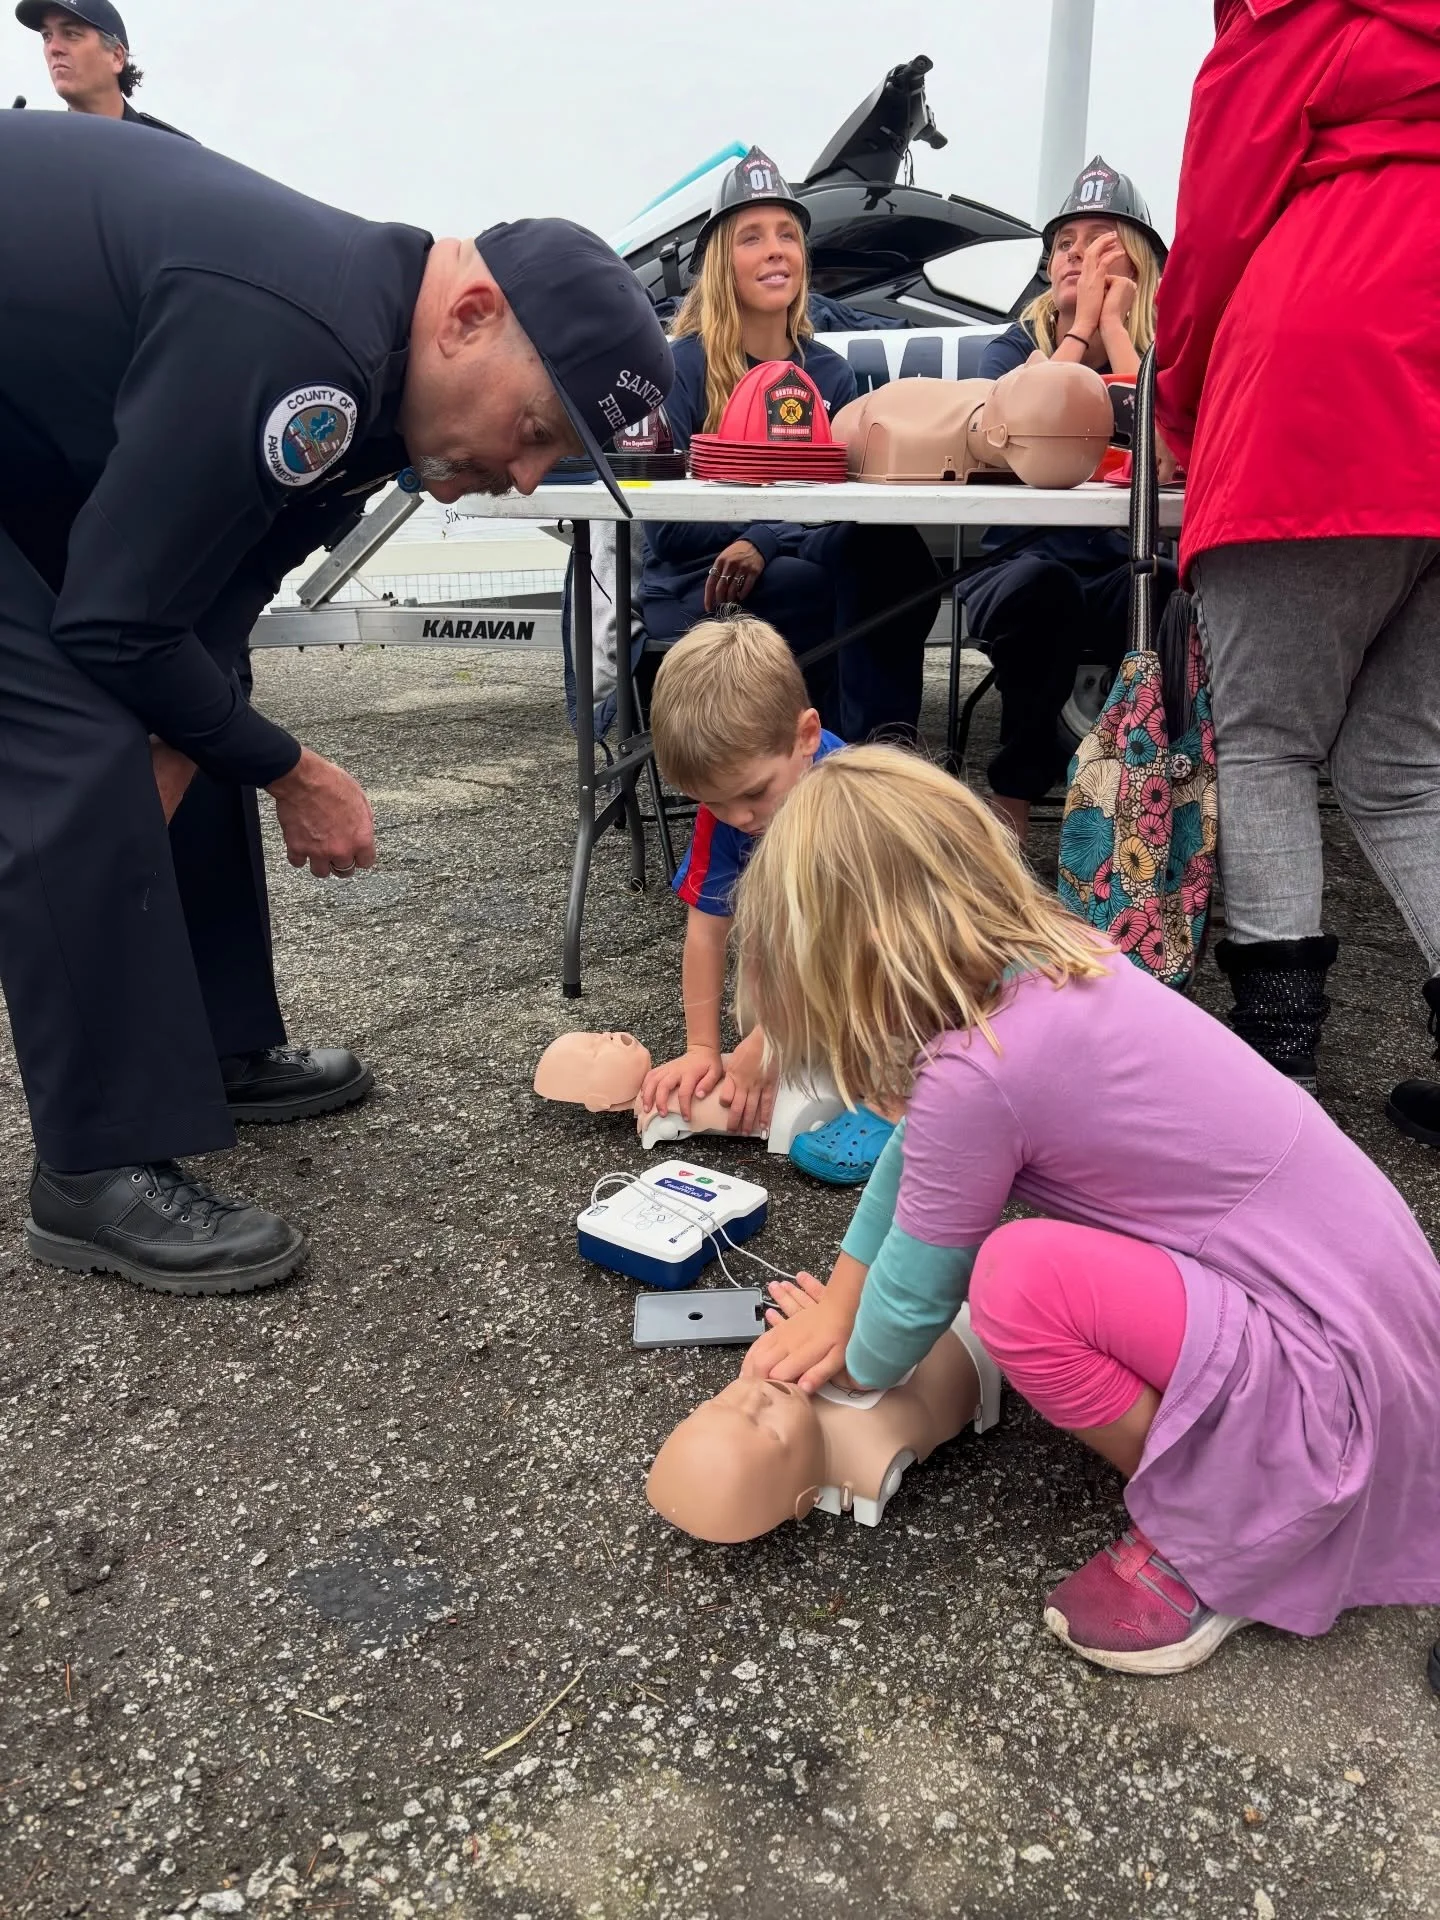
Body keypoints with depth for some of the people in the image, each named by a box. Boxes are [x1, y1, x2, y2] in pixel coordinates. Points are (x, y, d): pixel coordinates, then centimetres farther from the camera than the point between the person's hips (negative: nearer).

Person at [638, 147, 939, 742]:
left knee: (891, 553, -29)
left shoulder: (831, 374, 12)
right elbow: (668, 526, -6)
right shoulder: (681, 367, -2)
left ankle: (879, 743, -29)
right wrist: (781, 536, -17)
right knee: (853, 586, -32)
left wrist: (763, 545, -17)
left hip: (782, 580, 5)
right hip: (692, 594, -4)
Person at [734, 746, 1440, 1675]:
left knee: (1020, 1278, -24)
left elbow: (915, 1294, -9)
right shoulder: (1054, 956, -1)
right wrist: (838, 1304, 14)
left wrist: (851, 1361, 11)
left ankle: (1211, 1543, 0)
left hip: (1334, 1369, -9)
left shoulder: (979, 1074, -26)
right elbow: (916, 1150, 10)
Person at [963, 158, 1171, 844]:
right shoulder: (1014, 347, 6)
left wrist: (1113, 323, -9)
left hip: (1121, 581, 0)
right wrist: (1082, 324, -7)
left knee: (1169, 598, -35)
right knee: (1037, 582, -36)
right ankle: (1015, 794, -12)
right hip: (1023, 576, 0)